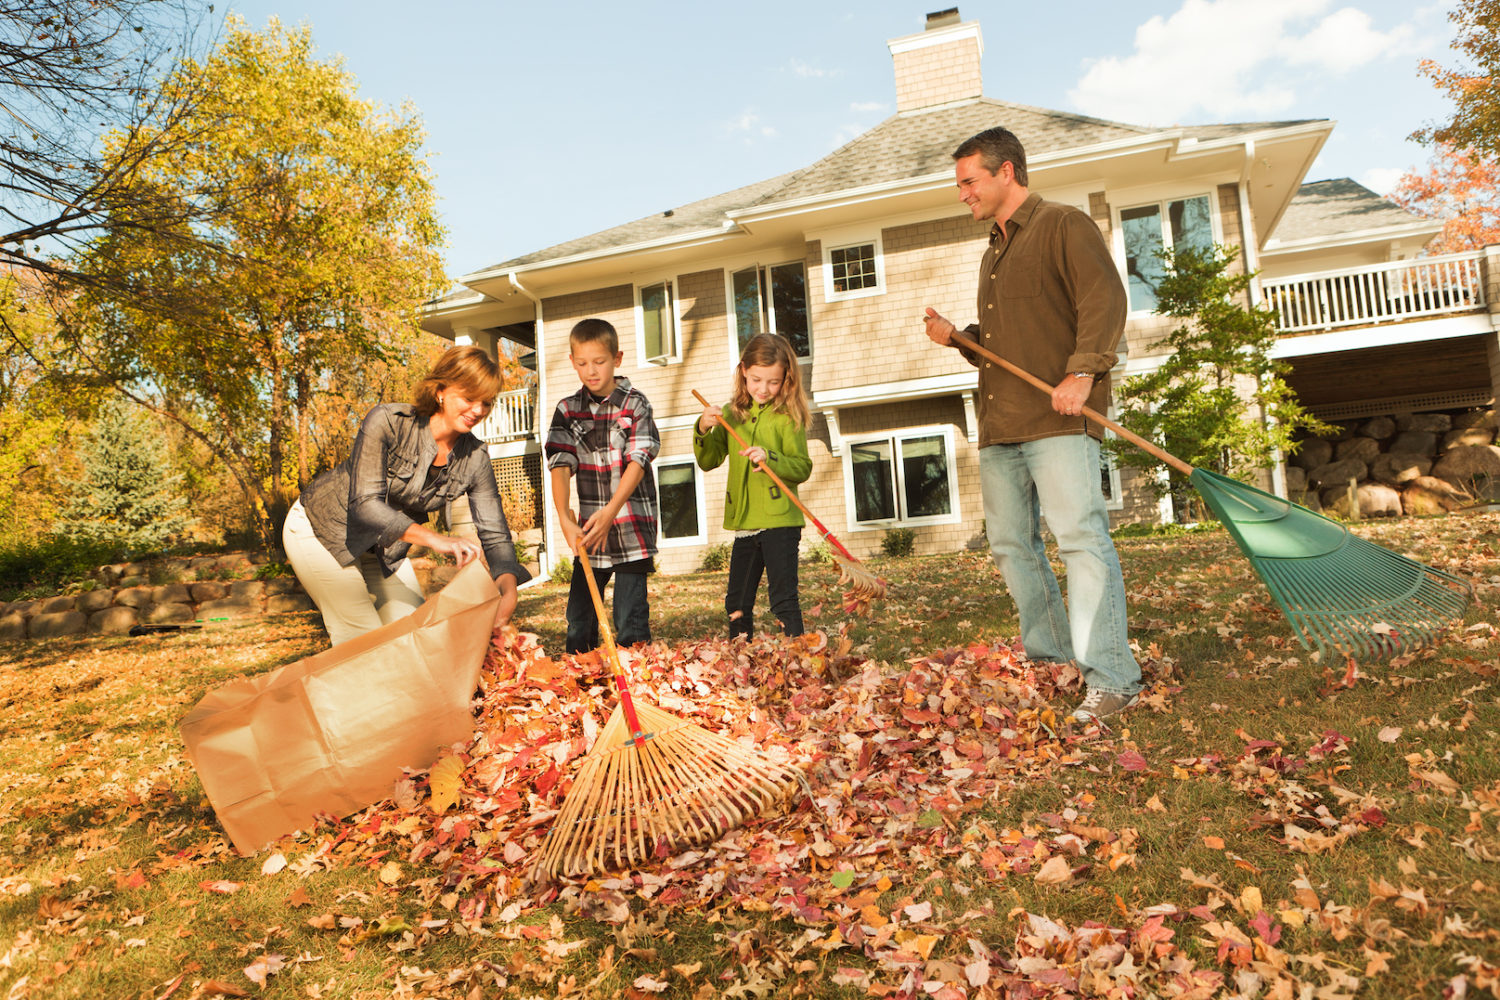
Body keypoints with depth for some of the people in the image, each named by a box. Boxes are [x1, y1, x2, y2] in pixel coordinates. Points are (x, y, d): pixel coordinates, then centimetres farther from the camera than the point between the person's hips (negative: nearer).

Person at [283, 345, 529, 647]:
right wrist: (434, 539, -47)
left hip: (384, 549, 5)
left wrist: (508, 588, -36)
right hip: (320, 530, -5)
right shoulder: (387, 421, -28)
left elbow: (495, 534, -17)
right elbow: (365, 503, -34)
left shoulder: (474, 458, -15)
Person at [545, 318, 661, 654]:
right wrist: (565, 518, -18)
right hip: (588, 528, 3)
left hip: (632, 527, -3)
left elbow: (637, 462, -11)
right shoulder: (567, 410, 6)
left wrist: (610, 511, -22)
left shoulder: (635, 404, -1)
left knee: (631, 619, -2)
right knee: (579, 616, 10)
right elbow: (560, 465, -3)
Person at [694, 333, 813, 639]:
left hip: (780, 522, -5)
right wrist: (703, 430, -11)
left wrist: (769, 457, -26)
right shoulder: (732, 414, 9)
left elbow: (803, 468, -9)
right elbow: (708, 461, 7)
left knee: (783, 599, -3)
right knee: (737, 603, 16)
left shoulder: (787, 417, -5)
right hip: (744, 523, 6)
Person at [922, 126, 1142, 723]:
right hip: (999, 427, 9)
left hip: (1058, 421, -8)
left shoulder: (1064, 227, 2)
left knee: (1080, 538, -13)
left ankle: (1112, 680, -8)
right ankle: (1049, 661, 20)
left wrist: (1082, 371, -24)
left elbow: (1105, 299, -12)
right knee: (1011, 544, 8)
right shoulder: (993, 254, 26)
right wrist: (956, 337, 13)